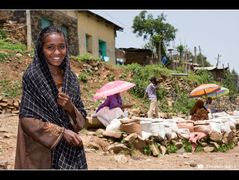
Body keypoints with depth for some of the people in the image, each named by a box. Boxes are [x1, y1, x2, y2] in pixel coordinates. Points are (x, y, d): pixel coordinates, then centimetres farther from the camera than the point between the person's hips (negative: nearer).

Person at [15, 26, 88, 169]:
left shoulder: (71, 78, 3)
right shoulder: (32, 76, -10)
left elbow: (81, 119, 5)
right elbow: (27, 119, -12)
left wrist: (70, 107, -14)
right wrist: (61, 132, -17)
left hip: (70, 149, 4)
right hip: (41, 151, -4)